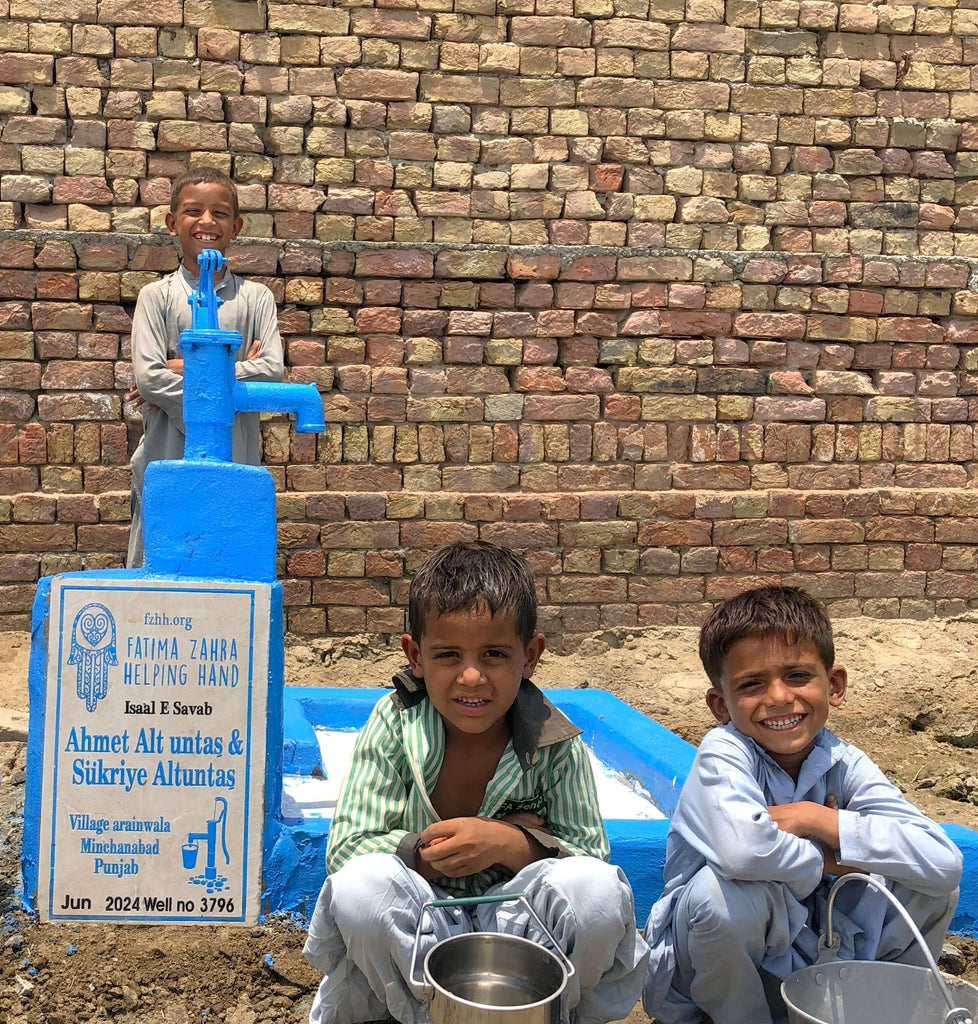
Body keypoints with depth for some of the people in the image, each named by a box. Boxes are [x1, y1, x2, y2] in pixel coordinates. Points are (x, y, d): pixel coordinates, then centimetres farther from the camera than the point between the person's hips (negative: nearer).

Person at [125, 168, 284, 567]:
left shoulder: (255, 297, 8)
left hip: (235, 466, 1)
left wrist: (188, 369, -10)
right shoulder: (156, 296, 4)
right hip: (166, 461, -1)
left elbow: (272, 370, -6)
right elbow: (148, 376, -9)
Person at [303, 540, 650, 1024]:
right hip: (417, 927, 0)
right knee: (360, 885, -33)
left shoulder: (555, 745, -10)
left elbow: (591, 855, -8)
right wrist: (443, 849, -23)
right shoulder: (394, 724, -11)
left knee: (598, 889, -29)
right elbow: (346, 849, -14)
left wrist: (509, 845, -26)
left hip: (518, 921, 0)